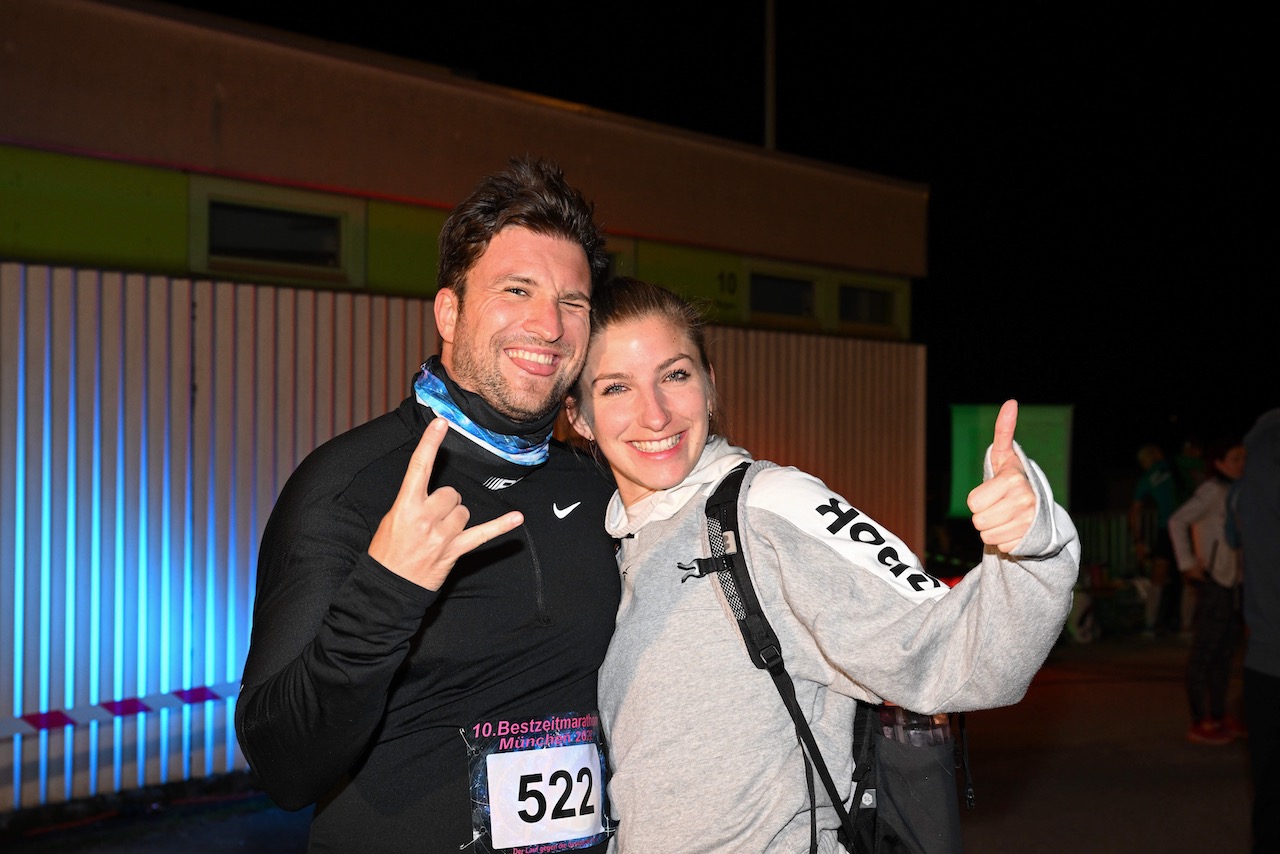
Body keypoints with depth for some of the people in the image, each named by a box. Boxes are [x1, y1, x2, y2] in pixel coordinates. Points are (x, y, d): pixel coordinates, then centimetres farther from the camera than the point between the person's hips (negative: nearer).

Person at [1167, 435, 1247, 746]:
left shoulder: (1230, 493, 13)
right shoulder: (1211, 490, -13)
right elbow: (1177, 522, -22)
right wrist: (1187, 564, -21)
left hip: (1231, 580, 9)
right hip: (1213, 580, -9)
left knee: (1226, 649, 13)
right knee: (1204, 650, -5)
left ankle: (1218, 717, 22)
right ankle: (1199, 724, -2)